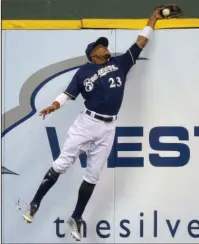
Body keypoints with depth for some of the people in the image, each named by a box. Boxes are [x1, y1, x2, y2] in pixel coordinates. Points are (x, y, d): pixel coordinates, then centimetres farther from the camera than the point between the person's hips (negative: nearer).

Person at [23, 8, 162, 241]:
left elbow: (140, 43, 15)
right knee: (61, 165, -2)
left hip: (107, 129, 3)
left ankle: (76, 219, 17)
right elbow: (68, 93, -3)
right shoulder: (84, 71, 4)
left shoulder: (120, 63, 11)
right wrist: (54, 105, -21)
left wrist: (152, 19, 16)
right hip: (86, 123, -3)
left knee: (92, 176, 7)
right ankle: (34, 204, 9)